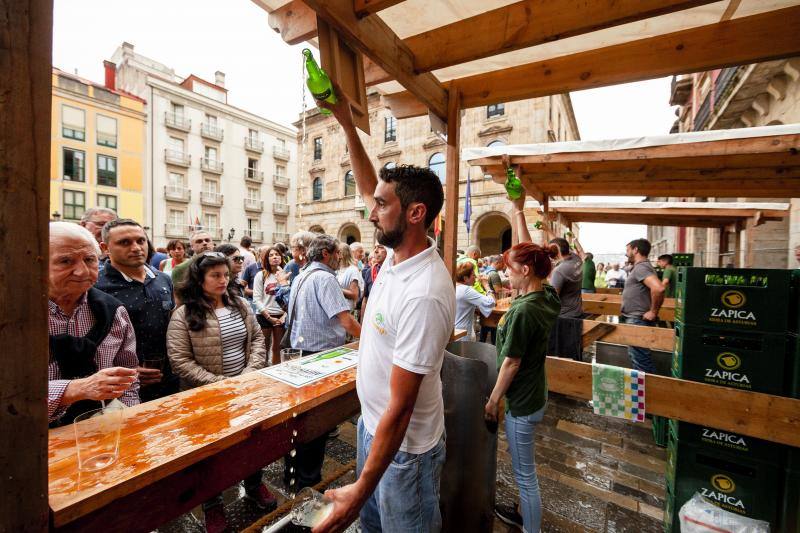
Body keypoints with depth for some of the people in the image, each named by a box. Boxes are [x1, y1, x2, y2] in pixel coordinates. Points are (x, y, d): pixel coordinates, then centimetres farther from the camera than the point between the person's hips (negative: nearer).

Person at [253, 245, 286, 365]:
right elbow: (257, 299, -6)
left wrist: (284, 315, -8)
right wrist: (269, 317, -11)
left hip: (280, 316, 2)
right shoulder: (261, 275, -1)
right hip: (264, 316, -2)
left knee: (277, 349, 13)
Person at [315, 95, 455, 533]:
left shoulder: (424, 294, -34)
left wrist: (360, 490, -23)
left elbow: (401, 407, -29)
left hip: (404, 445, -8)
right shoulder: (398, 252, -8)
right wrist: (347, 124, 5)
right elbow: (367, 187, 6)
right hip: (371, 423, 8)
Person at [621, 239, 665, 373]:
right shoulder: (640, 267, 14)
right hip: (635, 319, 10)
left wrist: (653, 312, -23)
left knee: (639, 359, -2)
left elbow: (658, 288, -33)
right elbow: (653, 289, 23)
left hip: (638, 321, -10)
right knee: (637, 356, 20)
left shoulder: (641, 267, -18)